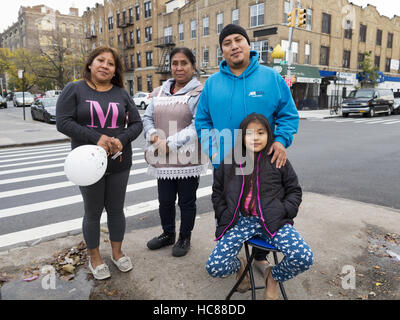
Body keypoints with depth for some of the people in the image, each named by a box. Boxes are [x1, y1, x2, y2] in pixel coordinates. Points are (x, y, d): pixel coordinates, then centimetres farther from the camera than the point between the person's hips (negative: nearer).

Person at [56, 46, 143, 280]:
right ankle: (95, 258, 29)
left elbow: (137, 123, 3)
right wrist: (96, 138, -21)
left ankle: (117, 252, 33)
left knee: (116, 210, 13)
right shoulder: (74, 90, -1)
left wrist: (122, 140, -17)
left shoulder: (121, 94, 6)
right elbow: (63, 122, -11)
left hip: (119, 163, 3)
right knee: (93, 212, 10)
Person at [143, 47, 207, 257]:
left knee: (186, 202, 12)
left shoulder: (199, 93, -7)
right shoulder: (159, 92, 12)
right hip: (163, 160, 5)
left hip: (188, 160, -5)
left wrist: (171, 143, -20)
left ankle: (185, 238, 33)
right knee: (165, 201, 17)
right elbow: (147, 118, 12)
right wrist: (153, 136, -9)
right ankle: (168, 234, 40)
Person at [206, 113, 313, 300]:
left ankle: (273, 276, 12)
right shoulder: (229, 163, 8)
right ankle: (239, 266, 23)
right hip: (239, 220, 1)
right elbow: (217, 192, 18)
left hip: (272, 221, 0)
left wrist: (283, 211, -5)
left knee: (304, 259, -23)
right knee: (214, 268, -15)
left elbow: (294, 191, 12)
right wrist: (224, 215, 3)